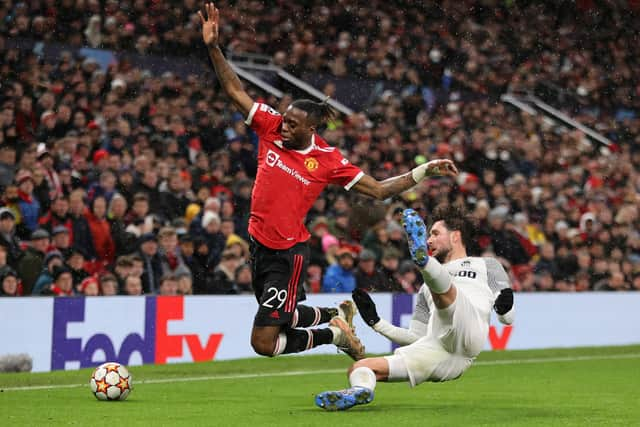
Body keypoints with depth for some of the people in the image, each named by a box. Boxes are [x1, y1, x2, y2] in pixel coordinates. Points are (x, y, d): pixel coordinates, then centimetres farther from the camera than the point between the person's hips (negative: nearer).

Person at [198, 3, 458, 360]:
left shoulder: (329, 160, -11)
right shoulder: (272, 128, -4)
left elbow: (379, 190, -4)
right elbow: (236, 91, -2)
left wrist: (425, 171, -11)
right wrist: (214, 48, -13)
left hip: (288, 253, -5)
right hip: (259, 245, 6)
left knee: (264, 342, -9)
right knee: (283, 316, 22)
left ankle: (335, 333, 13)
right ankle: (336, 315, 49)